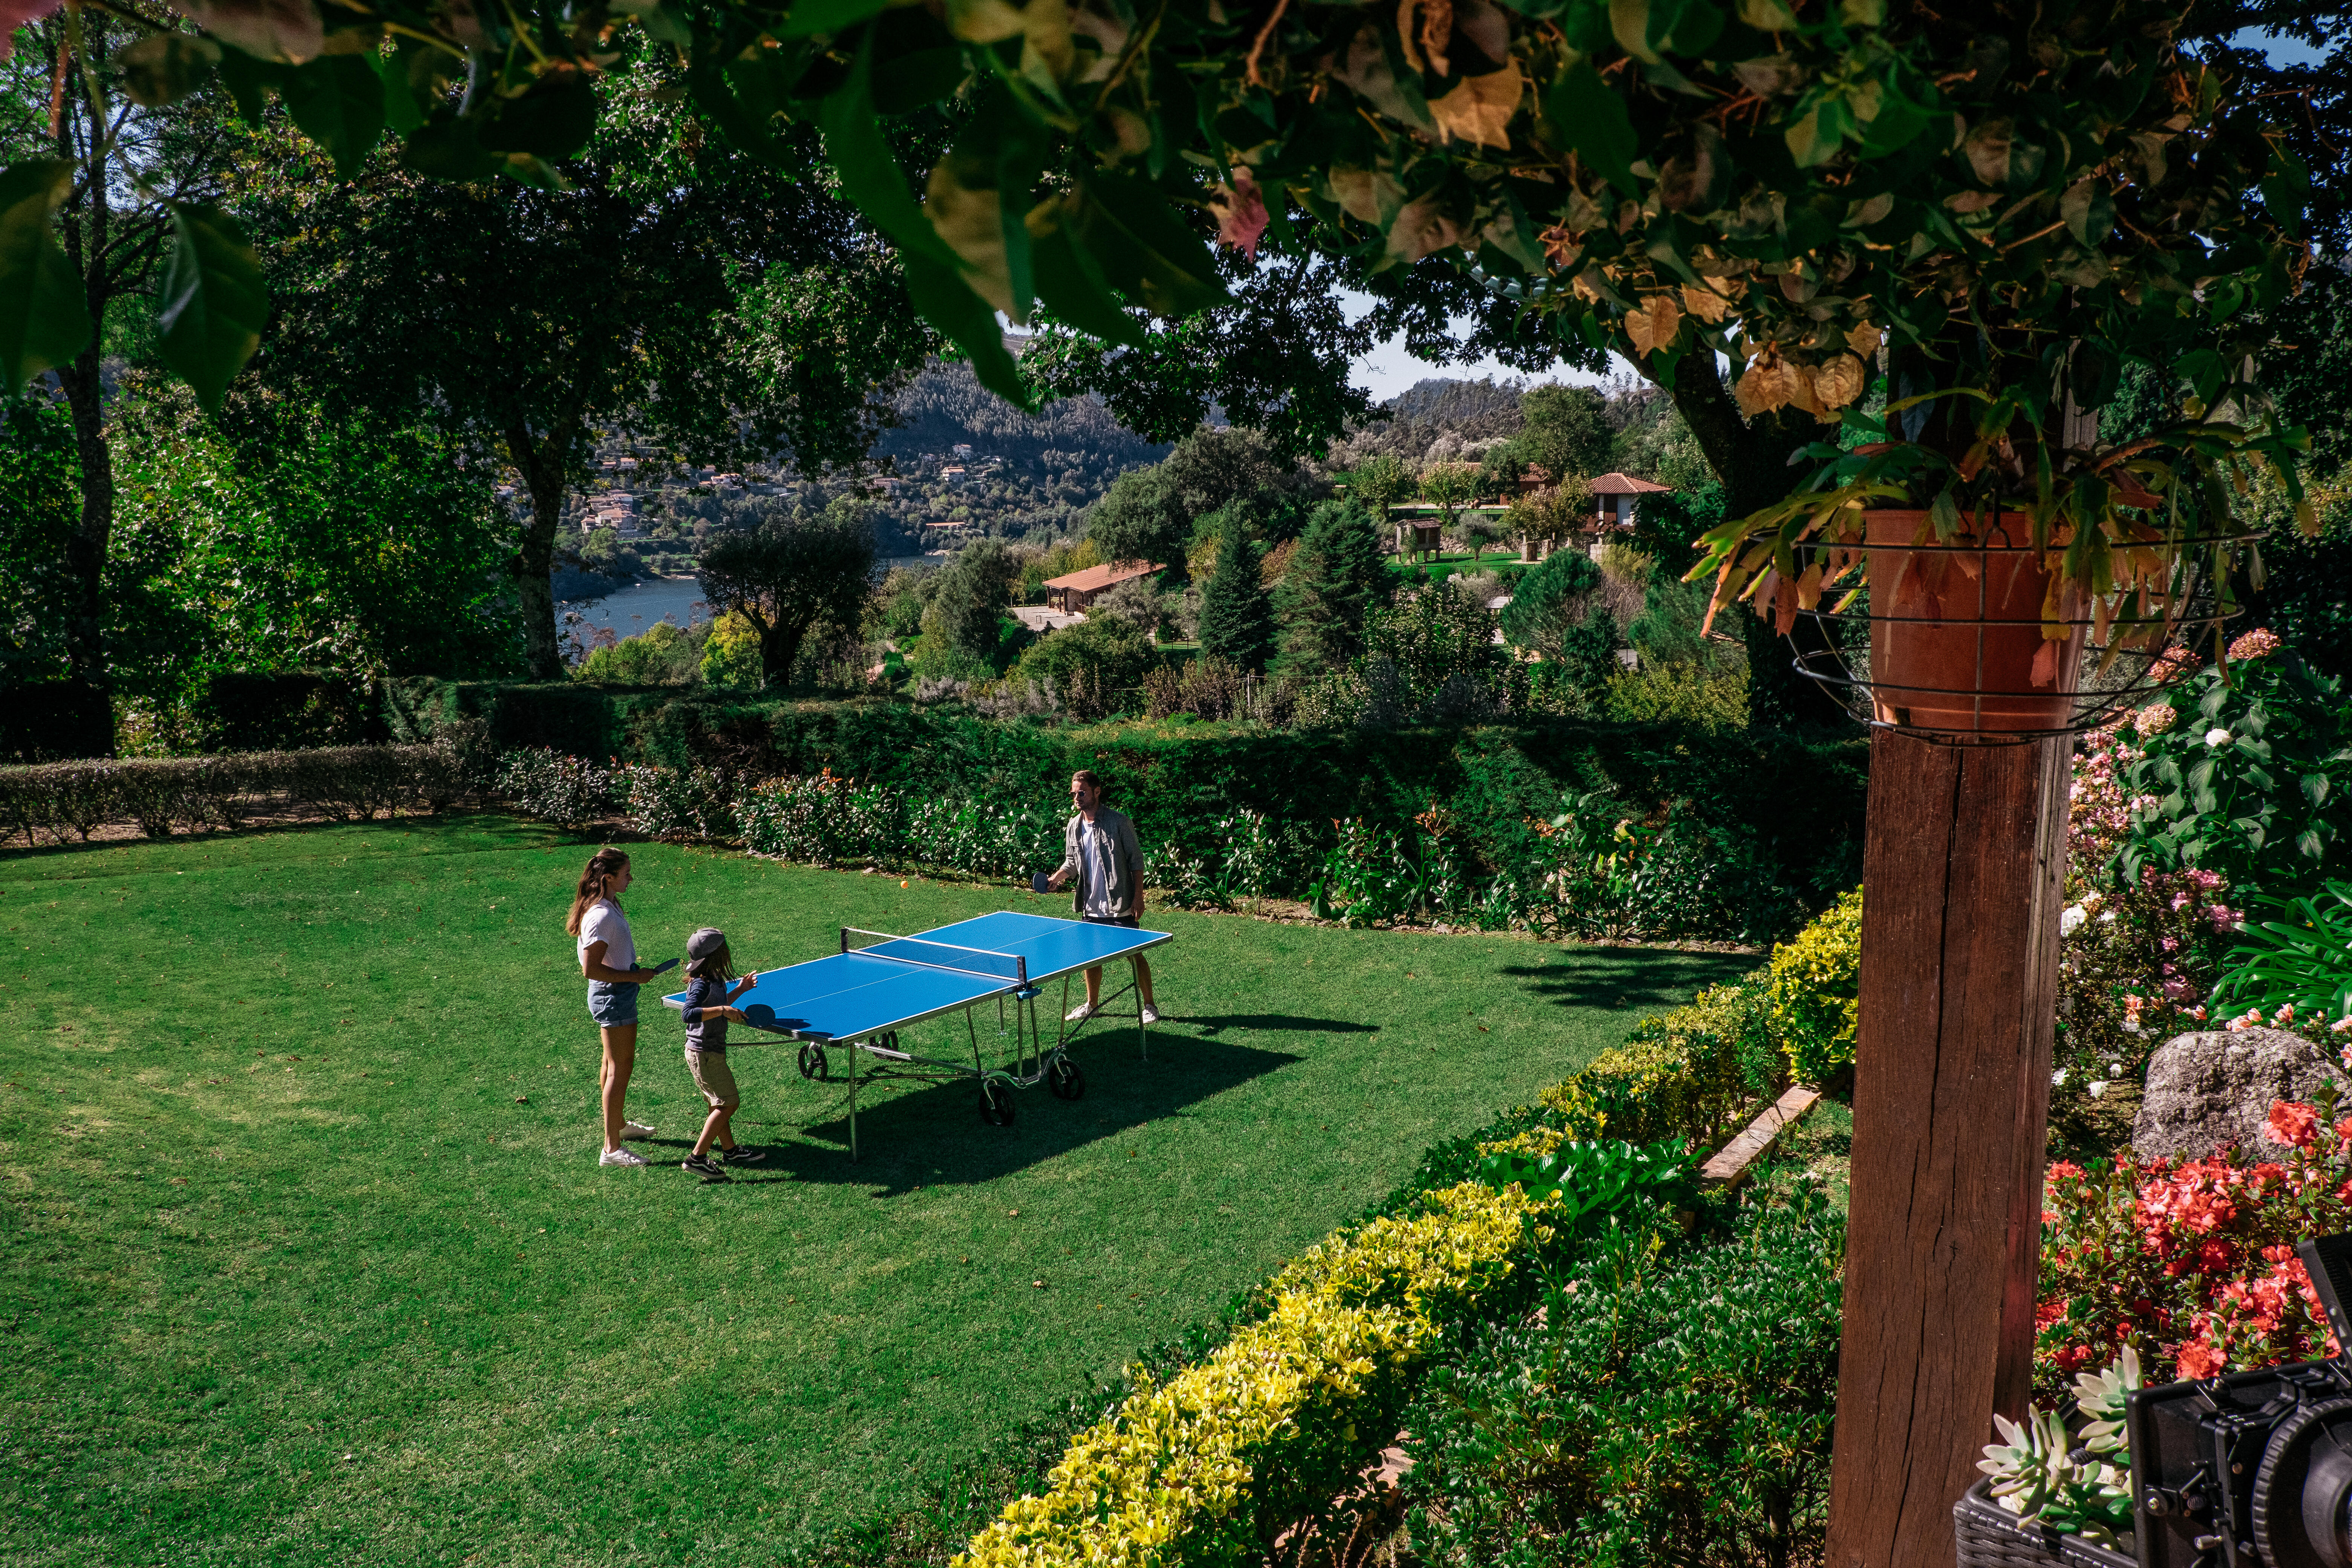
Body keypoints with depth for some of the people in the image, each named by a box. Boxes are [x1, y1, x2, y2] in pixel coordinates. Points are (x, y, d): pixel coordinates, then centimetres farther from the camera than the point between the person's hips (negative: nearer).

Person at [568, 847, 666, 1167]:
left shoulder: (609, 906, 5)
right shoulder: (601, 916, -26)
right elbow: (591, 969, -28)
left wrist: (634, 974, 14)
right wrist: (634, 977, -22)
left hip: (619, 993, 11)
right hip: (612, 996, -11)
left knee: (615, 1063, 24)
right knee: (621, 1068, -5)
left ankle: (619, 1124, 42)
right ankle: (611, 1149, 0)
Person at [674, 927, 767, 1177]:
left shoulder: (715, 980, 8)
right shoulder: (702, 984, -22)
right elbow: (690, 1014, -37)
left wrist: (739, 990, 25)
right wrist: (724, 1010, -38)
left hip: (711, 1051, 10)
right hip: (703, 1053, -10)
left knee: (720, 1104, 18)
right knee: (728, 1103, -7)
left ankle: (730, 1151, 30)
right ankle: (696, 1159, -7)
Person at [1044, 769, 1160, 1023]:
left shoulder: (1118, 822, -12)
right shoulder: (1073, 827, 3)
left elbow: (1136, 861, -9)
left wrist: (1138, 897, -12)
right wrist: (1058, 877, -5)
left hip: (1120, 906, -5)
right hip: (1090, 906, 5)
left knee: (1134, 955, 2)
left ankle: (1149, 1005, 16)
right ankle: (1092, 1004, 31)